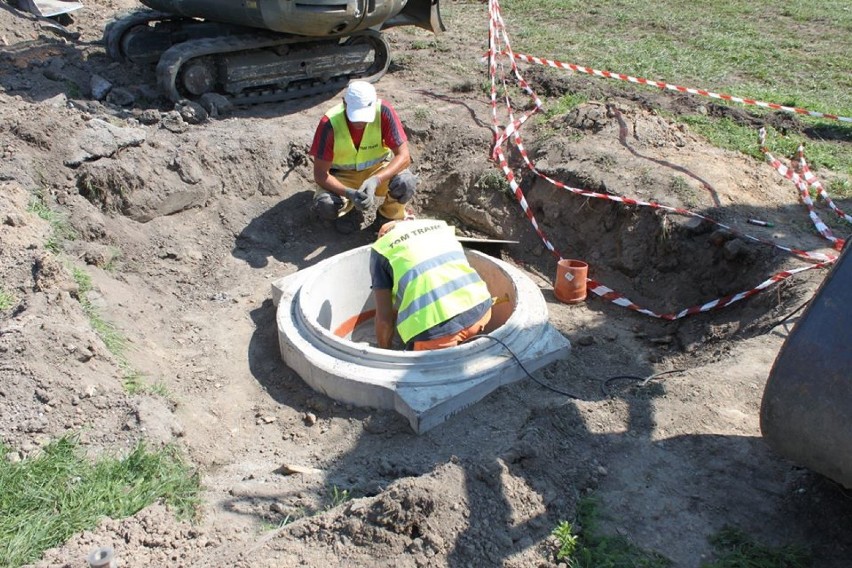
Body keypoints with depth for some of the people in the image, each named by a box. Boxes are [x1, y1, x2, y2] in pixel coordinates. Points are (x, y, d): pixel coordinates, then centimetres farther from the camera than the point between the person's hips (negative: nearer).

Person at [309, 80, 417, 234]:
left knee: (406, 183, -31)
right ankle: (349, 209, 7)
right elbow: (320, 174, -22)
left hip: (378, 169, 1)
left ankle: (389, 216, 2)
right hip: (342, 176, 0)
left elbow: (404, 156, -24)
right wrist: (350, 193, -39)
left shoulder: (384, 112, -25)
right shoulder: (329, 123, -26)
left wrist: (375, 180, -40)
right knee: (324, 206, -30)